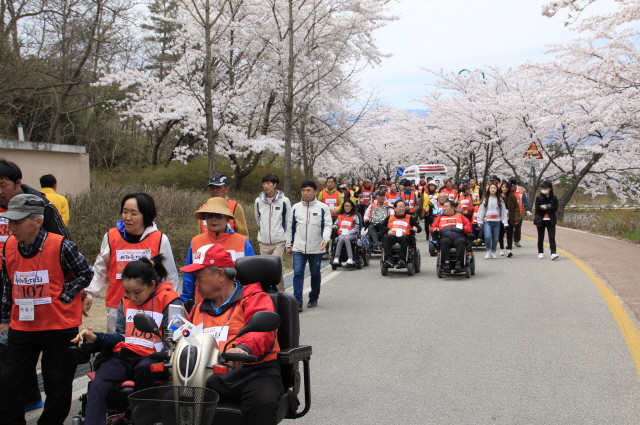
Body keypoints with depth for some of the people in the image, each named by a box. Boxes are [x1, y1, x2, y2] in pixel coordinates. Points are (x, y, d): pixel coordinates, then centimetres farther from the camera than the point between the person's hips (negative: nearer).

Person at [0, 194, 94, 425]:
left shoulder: (60, 246, -16)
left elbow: (85, 273, -5)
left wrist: (63, 296, -12)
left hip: (59, 326, -4)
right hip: (21, 326, 4)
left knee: (57, 384, 6)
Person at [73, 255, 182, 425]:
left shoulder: (169, 301, -3)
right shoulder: (125, 301, 16)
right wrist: (96, 338, 2)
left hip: (150, 358, -5)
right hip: (123, 356, 5)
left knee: (145, 368, -40)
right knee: (97, 388, -23)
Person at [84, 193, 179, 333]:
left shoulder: (160, 240, -2)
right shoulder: (111, 236, 2)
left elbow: (171, 276, 8)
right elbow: (99, 270, 13)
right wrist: (89, 294, 3)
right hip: (117, 307, 2)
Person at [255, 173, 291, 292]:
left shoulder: (284, 201, -4)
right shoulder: (258, 201, 5)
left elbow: (288, 221, 4)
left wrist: (287, 240, 7)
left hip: (279, 241, -3)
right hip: (264, 242, 4)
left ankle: (280, 293, 1)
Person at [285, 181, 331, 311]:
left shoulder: (322, 208, -2)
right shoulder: (295, 208, 7)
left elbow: (327, 225, -5)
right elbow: (290, 227, 13)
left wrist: (325, 239, -24)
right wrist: (288, 245, 13)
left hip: (316, 248, -1)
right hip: (298, 248, 1)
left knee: (315, 274, 11)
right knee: (298, 273, -9)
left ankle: (314, 298, 27)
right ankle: (297, 301, -9)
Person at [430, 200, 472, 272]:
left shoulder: (460, 216, 23)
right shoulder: (440, 217, 29)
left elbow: (468, 226, 13)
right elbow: (433, 227, 22)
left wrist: (463, 229, -8)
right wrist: (435, 229, -2)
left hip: (458, 237, -1)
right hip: (446, 237, 1)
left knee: (461, 241, -36)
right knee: (444, 242, -35)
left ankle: (459, 263, -44)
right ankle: (446, 263, -43)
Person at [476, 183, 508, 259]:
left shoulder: (500, 200, 9)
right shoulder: (485, 199, 8)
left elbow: (503, 211, 7)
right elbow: (481, 210, 6)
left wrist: (505, 222, 0)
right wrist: (479, 221, -2)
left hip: (497, 222, 1)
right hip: (487, 221, -1)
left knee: (495, 238, 4)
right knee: (487, 236, -17)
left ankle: (493, 252, 21)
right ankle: (488, 251, 2)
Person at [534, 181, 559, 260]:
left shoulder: (554, 198, 2)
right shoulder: (538, 198, -1)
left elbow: (555, 208, -8)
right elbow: (538, 209, -11)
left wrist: (545, 208, -14)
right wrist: (549, 209, -10)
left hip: (551, 221, 0)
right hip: (541, 220, 0)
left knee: (552, 237, -10)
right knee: (540, 238, 10)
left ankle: (553, 253, -17)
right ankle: (540, 252, 24)